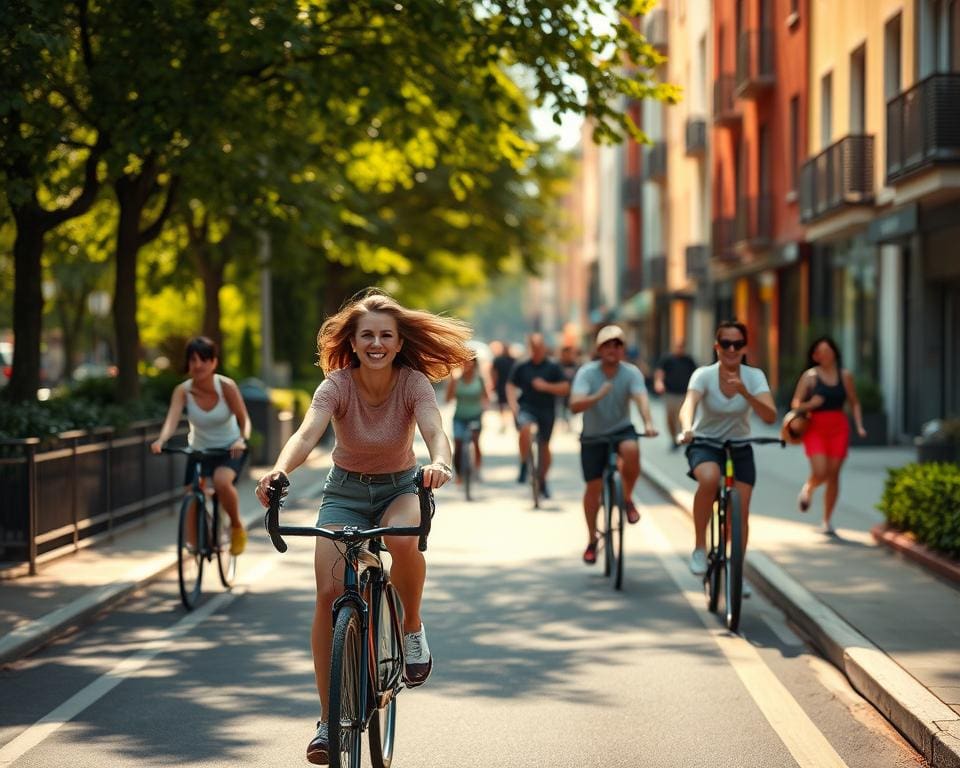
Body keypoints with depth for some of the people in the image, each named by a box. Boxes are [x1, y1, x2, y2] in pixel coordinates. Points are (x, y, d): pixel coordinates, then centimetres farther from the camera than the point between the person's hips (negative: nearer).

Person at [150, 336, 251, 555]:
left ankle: (237, 528, -7)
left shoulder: (226, 386, -19)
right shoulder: (183, 390, -16)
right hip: (199, 450, 3)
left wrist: (242, 440, -40)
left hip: (230, 449, -3)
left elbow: (244, 420, -18)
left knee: (222, 481, -33)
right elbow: (172, 419, -31)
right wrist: (160, 440, -52)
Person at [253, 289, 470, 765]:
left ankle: (412, 627, -7)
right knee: (329, 593, -15)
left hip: (400, 488, -1)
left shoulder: (413, 383, -18)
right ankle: (328, 720, -4)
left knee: (403, 540, -37)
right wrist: (279, 471, -56)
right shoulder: (337, 385, -18)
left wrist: (439, 462, -59)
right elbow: (307, 433, -35)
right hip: (345, 490, 1)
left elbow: (434, 430, -35)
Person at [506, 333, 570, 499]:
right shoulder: (521, 367, 4)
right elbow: (511, 386, 9)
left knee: (544, 446, 9)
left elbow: (565, 388, -1)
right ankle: (524, 466, -17)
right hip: (526, 408, -1)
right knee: (525, 428, -33)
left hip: (546, 410, 1)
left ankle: (542, 481, 27)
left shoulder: (553, 367, 1)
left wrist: (546, 386, -14)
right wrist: (513, 403, -7)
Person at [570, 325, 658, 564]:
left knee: (632, 450, -34)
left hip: (622, 429, 0)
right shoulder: (587, 372, -16)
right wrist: (598, 396, -47)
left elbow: (641, 398, -29)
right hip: (593, 435, 0)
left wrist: (648, 424, -48)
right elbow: (575, 405, -28)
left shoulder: (631, 372, -13)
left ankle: (627, 498, -9)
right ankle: (592, 539, 20)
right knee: (593, 487, 0)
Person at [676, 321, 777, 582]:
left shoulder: (754, 376, -12)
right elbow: (688, 405, -35)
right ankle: (700, 548, -21)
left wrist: (745, 394, -40)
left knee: (740, 512, -6)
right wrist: (686, 429, -57)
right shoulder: (704, 375, -17)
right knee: (709, 479, -35)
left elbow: (770, 416, -24)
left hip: (739, 448, 2)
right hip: (705, 444, -2)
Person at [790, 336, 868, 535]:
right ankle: (808, 489, 22)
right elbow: (795, 404, 1)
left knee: (833, 475, 1)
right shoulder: (809, 376, -1)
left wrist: (859, 426, 0)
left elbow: (854, 403, 13)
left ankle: (827, 520, 12)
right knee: (820, 473, -15)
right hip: (815, 429, -2)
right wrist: (810, 404, -20)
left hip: (839, 429, 2)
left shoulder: (845, 376, 6)